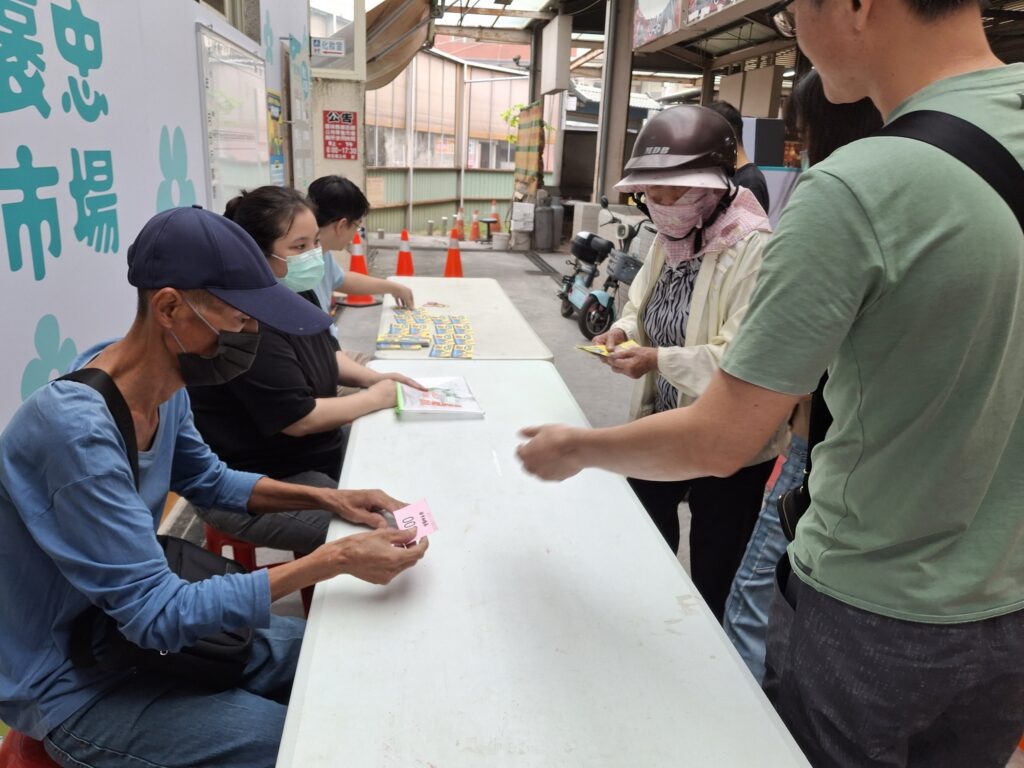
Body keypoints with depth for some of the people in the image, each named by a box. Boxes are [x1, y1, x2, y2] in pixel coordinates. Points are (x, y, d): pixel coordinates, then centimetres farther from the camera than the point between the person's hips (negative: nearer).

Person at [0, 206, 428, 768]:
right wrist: (334, 561, -30)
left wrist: (326, 499, -3)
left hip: (132, 625, 8)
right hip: (69, 682, -7)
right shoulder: (79, 431, -34)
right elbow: (157, 615, -29)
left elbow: (208, 480, 10)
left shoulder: (165, 384, -9)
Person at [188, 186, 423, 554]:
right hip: (250, 484, -9)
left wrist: (371, 376, -1)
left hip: (313, 452, 9)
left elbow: (326, 352, 18)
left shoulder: (296, 292, 2)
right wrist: (376, 398, -13)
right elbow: (300, 419, -25)